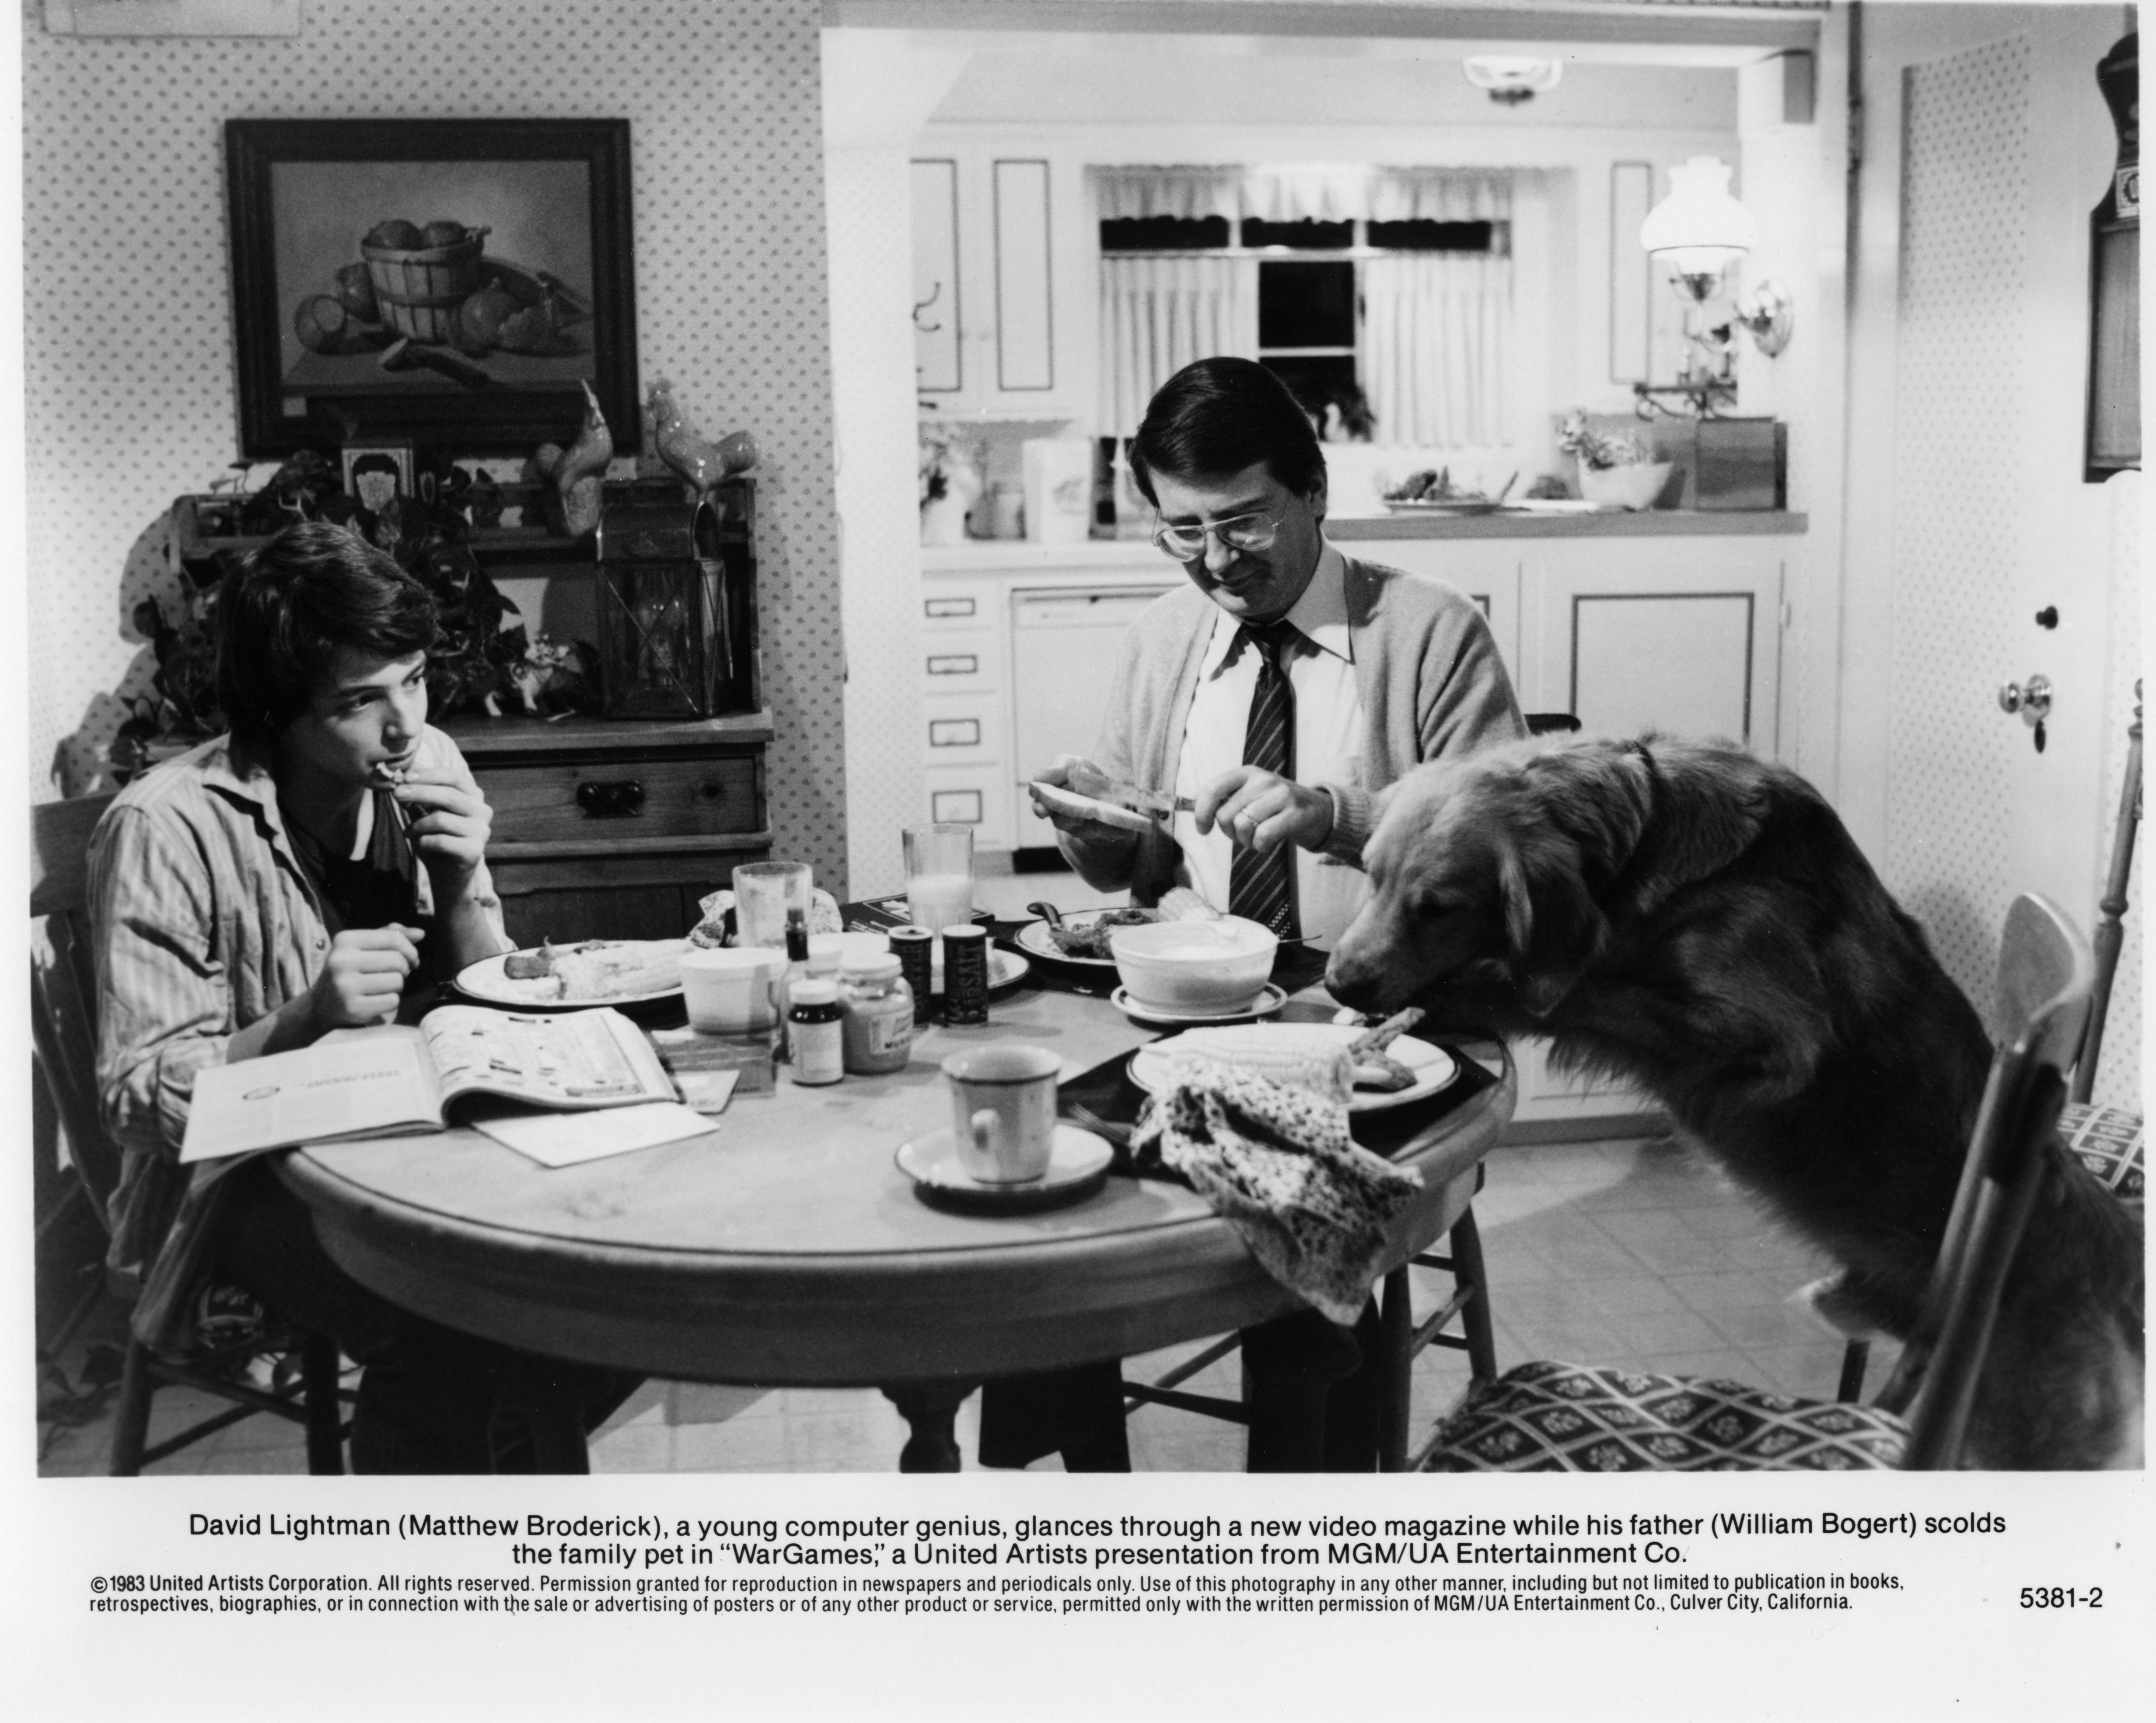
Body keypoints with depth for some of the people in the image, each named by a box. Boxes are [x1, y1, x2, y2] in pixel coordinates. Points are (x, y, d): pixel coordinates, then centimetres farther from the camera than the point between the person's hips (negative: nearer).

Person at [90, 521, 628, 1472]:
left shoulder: (428, 768, 0)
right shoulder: (167, 829, -17)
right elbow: (142, 1101, -15)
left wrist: (461, 893, -13)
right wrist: (306, 1019, -30)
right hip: (246, 1178, -5)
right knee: (452, 1322, -31)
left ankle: (508, 1449, 10)